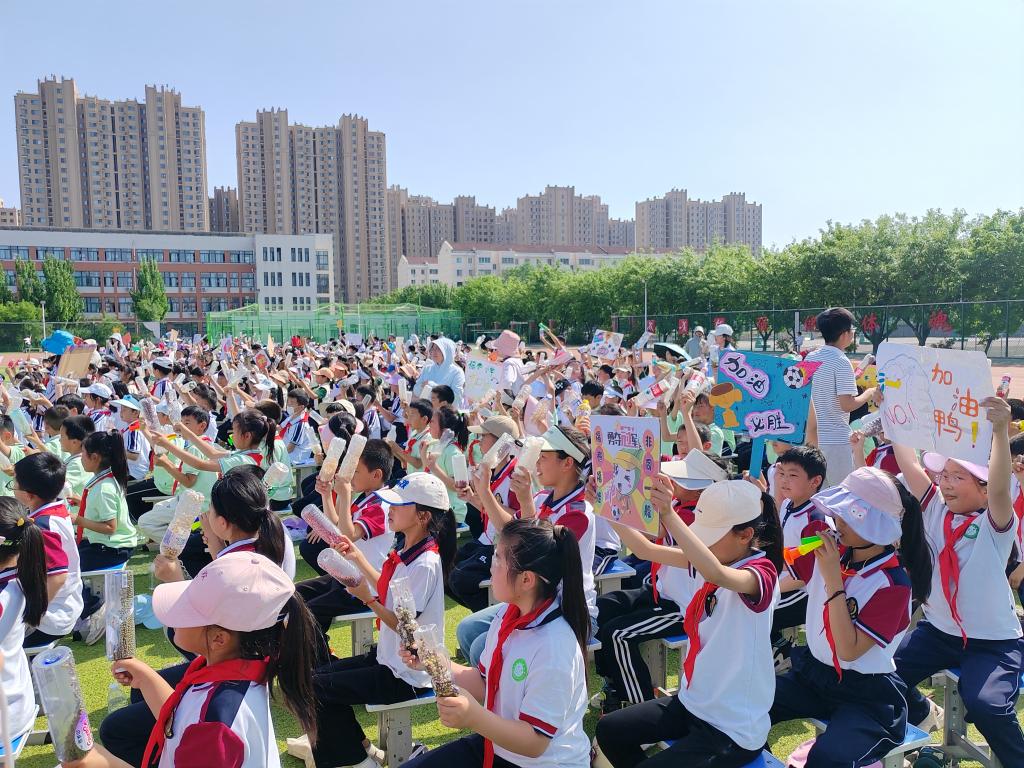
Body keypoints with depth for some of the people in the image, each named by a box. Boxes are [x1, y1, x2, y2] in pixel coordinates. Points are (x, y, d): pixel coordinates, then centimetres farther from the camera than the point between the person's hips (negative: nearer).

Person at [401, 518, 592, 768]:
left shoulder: (554, 647, -28)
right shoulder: (508, 614, -4)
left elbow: (535, 743, -24)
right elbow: (484, 683, 8)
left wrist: (475, 718, -38)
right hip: (496, 744, 7)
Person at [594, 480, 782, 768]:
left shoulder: (760, 573, -24)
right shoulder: (706, 562, -1)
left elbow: (717, 575, -47)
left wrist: (668, 514, -57)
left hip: (734, 729, -8)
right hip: (692, 702, 8)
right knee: (609, 729, 9)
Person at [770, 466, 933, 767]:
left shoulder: (893, 582, -18)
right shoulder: (832, 551, -3)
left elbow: (849, 650, -23)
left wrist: (834, 580, -27)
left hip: (867, 694, -5)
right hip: (813, 673, 5)